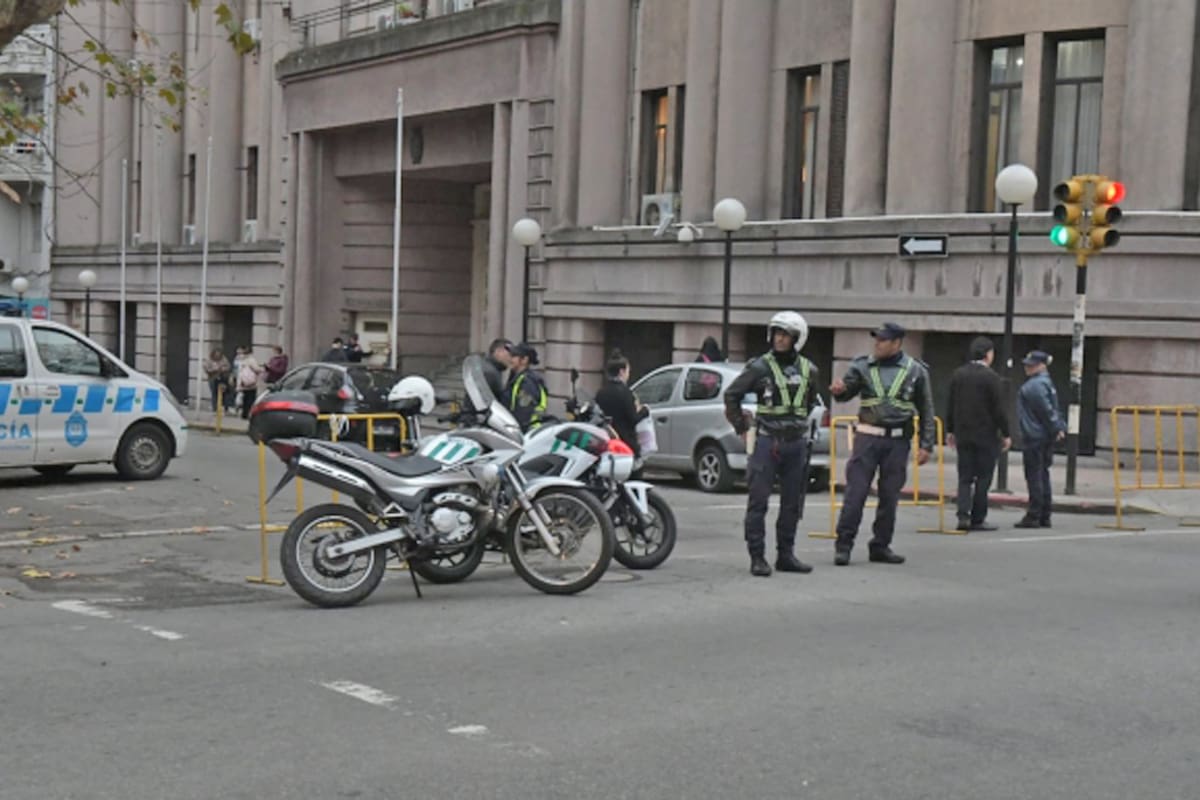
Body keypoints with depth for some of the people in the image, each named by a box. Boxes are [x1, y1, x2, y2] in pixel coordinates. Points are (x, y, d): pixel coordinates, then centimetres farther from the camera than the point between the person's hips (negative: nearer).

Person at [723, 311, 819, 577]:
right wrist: (742, 428, 0)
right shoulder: (760, 367, -5)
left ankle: (786, 555, 18)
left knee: (792, 503, 9)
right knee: (758, 501, -5)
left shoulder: (808, 370, 8)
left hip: (797, 443, 5)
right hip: (767, 442, -4)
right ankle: (757, 557, -1)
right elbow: (732, 395, 0)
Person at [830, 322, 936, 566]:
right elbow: (846, 392, 1)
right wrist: (839, 390, -24)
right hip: (868, 437, -1)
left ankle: (880, 546, 17)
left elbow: (926, 410, 9)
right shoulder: (863, 366, 5)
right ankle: (843, 544, -2)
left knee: (890, 495, 6)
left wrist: (926, 445, 4)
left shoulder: (915, 370, 4)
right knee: (856, 491, -6)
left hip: (898, 441, 1)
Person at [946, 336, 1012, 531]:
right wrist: (1005, 434, -3)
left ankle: (963, 515, -6)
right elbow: (998, 410, -11)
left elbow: (951, 406, 10)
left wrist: (950, 431, 17)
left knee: (965, 477, 7)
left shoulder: (958, 374, 6)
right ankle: (977, 519, 4)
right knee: (983, 478, 3)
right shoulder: (991, 377, -11)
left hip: (963, 435, 5)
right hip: (986, 436, -5)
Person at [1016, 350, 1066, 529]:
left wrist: (1056, 429, -12)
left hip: (1034, 438, -10)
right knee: (1042, 476, 13)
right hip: (1045, 438, 10)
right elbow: (1052, 409, 15)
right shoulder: (1046, 383, 16)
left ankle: (1033, 517, -4)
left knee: (1034, 477, -6)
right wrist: (1060, 428, 10)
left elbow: (1047, 410, -19)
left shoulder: (1034, 386, -16)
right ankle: (1044, 517, 18)